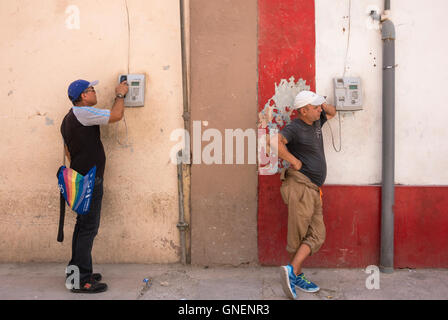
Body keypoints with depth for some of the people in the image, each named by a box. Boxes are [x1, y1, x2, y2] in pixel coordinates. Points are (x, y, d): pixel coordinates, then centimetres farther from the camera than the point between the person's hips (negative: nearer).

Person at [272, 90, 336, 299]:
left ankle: (293, 273, 1)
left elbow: (332, 113, 35)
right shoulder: (295, 128, -11)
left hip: (313, 190, 9)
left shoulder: (316, 122, 16)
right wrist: (294, 161, -20)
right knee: (298, 235, -8)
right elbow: (275, 141, -29)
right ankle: (294, 273, -5)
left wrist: (324, 105, 13)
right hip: (300, 185, -8)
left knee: (317, 235, 2)